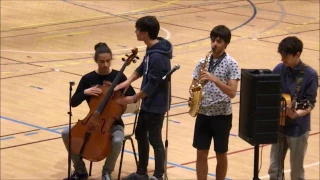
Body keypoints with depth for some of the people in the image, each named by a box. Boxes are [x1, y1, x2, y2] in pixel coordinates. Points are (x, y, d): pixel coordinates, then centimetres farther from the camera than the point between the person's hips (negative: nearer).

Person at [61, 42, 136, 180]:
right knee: (67, 133, -20)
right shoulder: (88, 79, -3)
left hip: (113, 123, -2)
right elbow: (73, 102, -4)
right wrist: (85, 92, -23)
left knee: (117, 141, -36)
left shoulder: (118, 77, -4)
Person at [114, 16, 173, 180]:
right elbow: (142, 68, 16)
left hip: (156, 105, -10)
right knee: (140, 135, 19)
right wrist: (127, 82, 2)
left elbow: (151, 85, -24)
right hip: (148, 103, 10)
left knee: (155, 140, 2)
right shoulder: (152, 49, 2)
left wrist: (133, 98, -12)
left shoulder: (157, 57, -28)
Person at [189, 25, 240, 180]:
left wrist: (214, 79, -28)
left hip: (222, 115, -4)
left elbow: (232, 93, -17)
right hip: (203, 113, 4)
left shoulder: (231, 64, -9)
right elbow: (193, 85, 9)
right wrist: (193, 95, -13)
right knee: (201, 154, 6)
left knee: (221, 155, 9)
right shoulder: (202, 62, 4)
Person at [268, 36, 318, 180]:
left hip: (298, 129, -4)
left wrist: (296, 114, -32)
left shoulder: (309, 75, -14)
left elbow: (310, 104, -14)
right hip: (278, 126, 4)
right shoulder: (279, 69, -1)